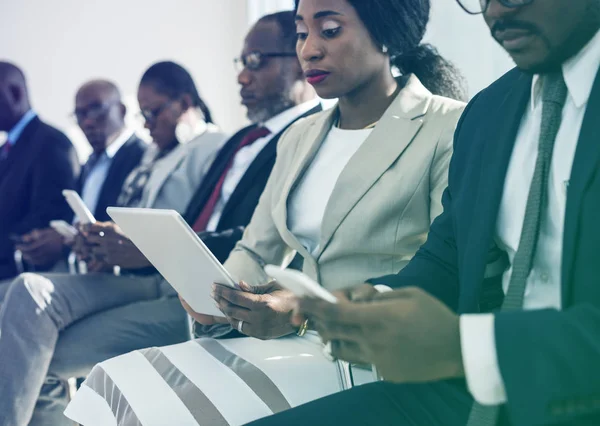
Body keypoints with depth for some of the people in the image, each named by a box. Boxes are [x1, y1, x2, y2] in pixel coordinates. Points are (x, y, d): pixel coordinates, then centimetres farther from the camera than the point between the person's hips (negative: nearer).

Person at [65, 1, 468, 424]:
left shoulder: (451, 128, -6)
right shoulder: (299, 138, 18)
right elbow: (256, 252, 20)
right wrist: (217, 296, -4)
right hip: (300, 342, 7)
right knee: (116, 383, -12)